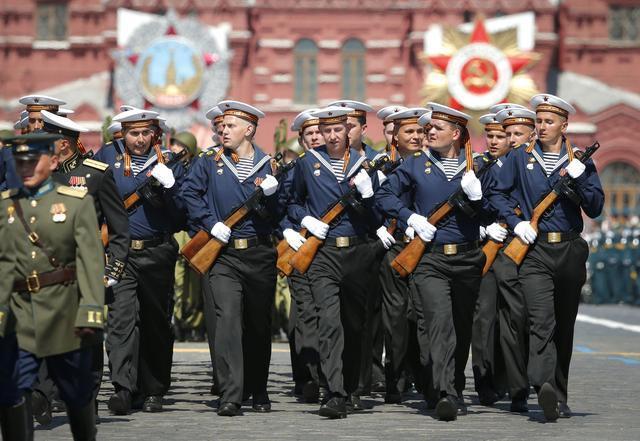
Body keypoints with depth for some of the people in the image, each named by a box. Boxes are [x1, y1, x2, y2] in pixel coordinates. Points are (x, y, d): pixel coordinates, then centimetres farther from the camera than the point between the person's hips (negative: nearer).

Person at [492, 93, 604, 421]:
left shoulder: (580, 163, 8)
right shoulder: (520, 158, 7)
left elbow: (595, 208, 1)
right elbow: (498, 192, 11)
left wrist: (578, 176, -13)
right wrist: (515, 222, -4)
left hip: (570, 252, 2)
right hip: (534, 251, -2)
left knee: (564, 327, 10)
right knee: (542, 320, -21)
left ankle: (559, 396, 21)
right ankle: (544, 386, -37)